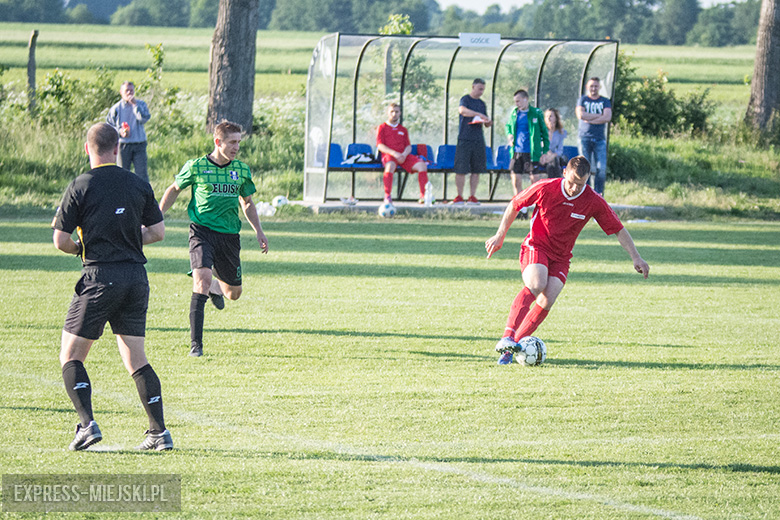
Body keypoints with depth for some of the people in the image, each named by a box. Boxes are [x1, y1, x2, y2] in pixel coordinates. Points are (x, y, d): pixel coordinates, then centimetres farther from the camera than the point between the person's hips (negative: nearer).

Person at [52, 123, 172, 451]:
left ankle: (87, 423, -10)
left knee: (70, 356, 6)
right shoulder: (139, 186, 6)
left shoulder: (81, 187, -6)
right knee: (135, 360, 12)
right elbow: (157, 232, 11)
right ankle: (159, 432, 5)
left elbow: (60, 241, -6)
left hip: (99, 276, -4)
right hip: (136, 278, 5)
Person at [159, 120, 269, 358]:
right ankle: (196, 344, -20)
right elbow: (174, 189, 11)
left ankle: (215, 288, 51)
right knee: (203, 279, -25)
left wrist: (258, 231, 10)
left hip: (229, 235, 4)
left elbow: (247, 203, 20)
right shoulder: (196, 167, -5)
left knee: (233, 293, 11)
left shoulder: (242, 170, 5)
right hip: (202, 231, -4)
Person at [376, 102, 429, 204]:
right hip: (389, 155, -4)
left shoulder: (403, 130, 25)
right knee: (390, 165, -41)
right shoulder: (382, 128, 12)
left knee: (421, 164, -22)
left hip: (403, 156, 4)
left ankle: (423, 196, -23)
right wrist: (394, 153, -16)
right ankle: (387, 196, -41)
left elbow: (409, 146, 16)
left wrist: (404, 154, -9)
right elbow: (380, 146, 0)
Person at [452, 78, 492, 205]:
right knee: (461, 169, -7)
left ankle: (473, 197, 7)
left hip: (478, 140, 5)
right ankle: (459, 197, -2)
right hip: (464, 139, -5)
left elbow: (485, 123, 24)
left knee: (476, 170, 2)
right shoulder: (466, 99, 0)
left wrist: (488, 123, 0)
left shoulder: (482, 104, 18)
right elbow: (462, 110, -22)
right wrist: (479, 114, -29)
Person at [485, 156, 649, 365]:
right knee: (536, 284, -33)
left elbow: (618, 230, 0)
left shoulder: (594, 202, -10)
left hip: (560, 258, 3)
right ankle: (507, 338, -41)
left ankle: (512, 347, -11)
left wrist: (636, 257, -5)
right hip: (535, 247, -3)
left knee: (547, 301, -21)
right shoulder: (545, 189, -13)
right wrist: (500, 236, 9)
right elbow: (515, 205, 3)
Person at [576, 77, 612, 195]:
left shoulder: (605, 101, 11)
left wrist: (590, 119, -9)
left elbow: (607, 117, -5)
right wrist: (599, 116, -6)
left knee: (601, 168, -10)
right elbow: (580, 115, -8)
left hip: (600, 139, 1)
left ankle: (598, 193, -2)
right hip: (585, 138, -1)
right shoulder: (583, 100, 10)